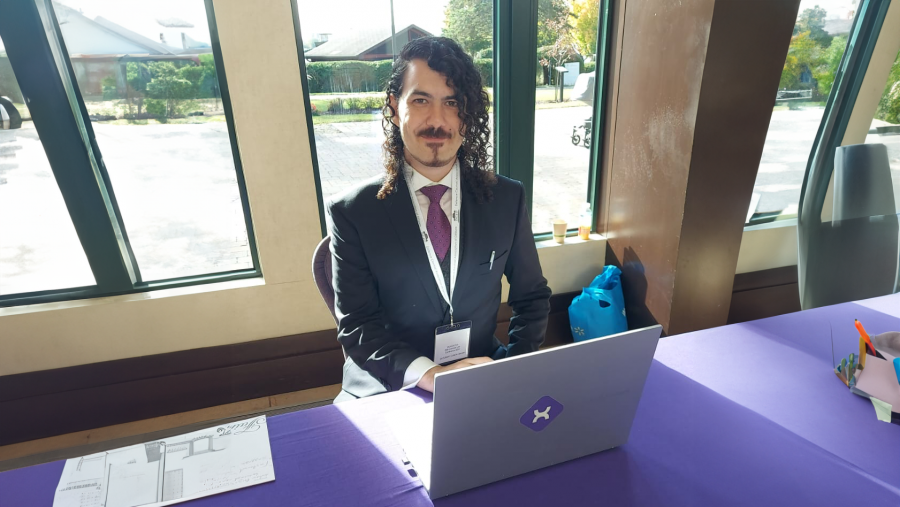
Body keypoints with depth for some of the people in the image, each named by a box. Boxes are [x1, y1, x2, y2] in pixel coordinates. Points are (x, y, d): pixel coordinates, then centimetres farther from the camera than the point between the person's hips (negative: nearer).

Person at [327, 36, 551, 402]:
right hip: (386, 390, 0)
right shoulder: (352, 212, -6)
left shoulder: (507, 198, 0)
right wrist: (429, 375, -22)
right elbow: (355, 327, -8)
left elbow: (532, 298, 7)